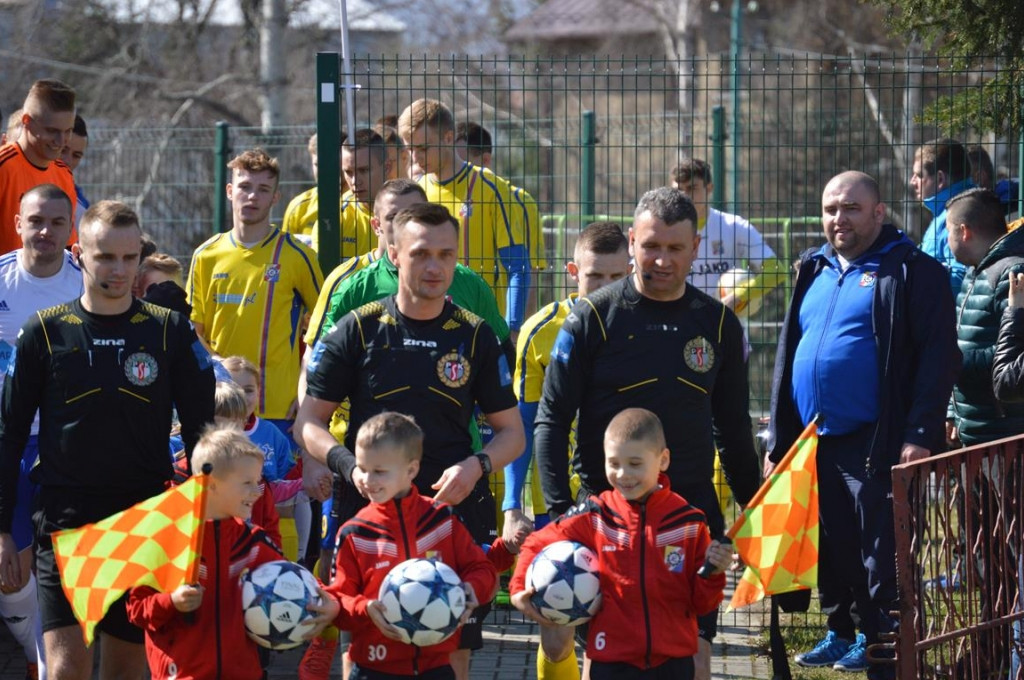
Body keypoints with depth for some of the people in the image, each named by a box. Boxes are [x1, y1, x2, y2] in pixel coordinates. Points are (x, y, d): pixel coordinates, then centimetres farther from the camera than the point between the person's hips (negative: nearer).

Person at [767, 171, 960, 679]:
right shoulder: (814, 272, 17)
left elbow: (938, 358, -11)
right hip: (814, 443, 7)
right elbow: (788, 356, 21)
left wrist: (920, 436, -18)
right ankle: (841, 632, 26)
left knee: (881, 557, -5)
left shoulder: (912, 273, -4)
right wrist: (778, 441, 16)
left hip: (875, 446, -7)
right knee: (831, 551, 13)